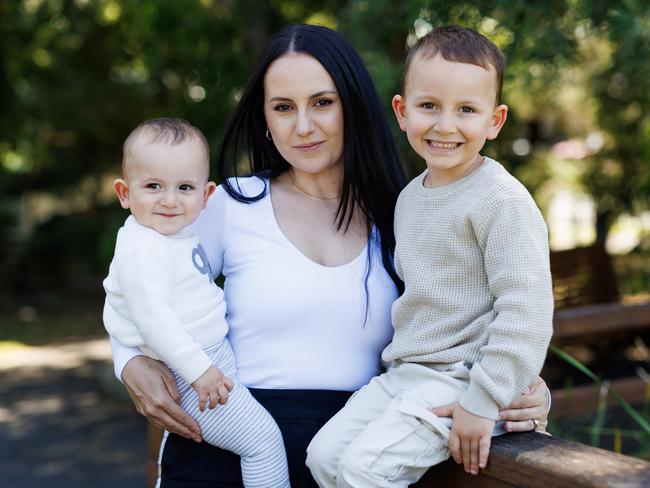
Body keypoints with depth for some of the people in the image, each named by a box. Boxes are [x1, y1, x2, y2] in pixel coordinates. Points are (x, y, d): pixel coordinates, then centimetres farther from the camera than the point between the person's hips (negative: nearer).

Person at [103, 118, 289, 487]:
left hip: (211, 354, 10)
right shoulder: (142, 251, -24)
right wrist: (198, 370, -28)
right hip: (185, 370, -10)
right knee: (263, 438, -8)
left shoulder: (178, 234, 8)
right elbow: (152, 317, -29)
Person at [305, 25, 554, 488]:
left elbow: (525, 311, -20)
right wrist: (399, 362, 17)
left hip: (464, 378, -8)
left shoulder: (502, 201, -16)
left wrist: (482, 402, -21)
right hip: (404, 374, 8)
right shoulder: (410, 198, 11)